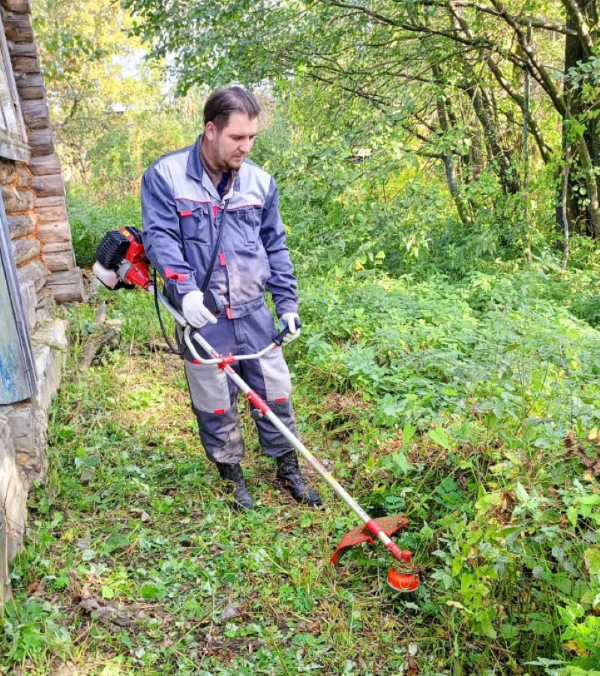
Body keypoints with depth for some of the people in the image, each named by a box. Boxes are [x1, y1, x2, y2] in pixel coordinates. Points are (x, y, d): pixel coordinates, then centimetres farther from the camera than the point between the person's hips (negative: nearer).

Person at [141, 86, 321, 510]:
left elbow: (276, 247, 11)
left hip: (254, 313, 3)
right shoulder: (165, 176, -7)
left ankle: (289, 469, 31)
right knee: (215, 405, 10)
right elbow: (160, 238, -13)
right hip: (202, 317, -3)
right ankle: (233, 476, 32)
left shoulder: (260, 181, 5)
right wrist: (184, 289, -29)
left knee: (275, 395, 11)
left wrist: (288, 303, 7)